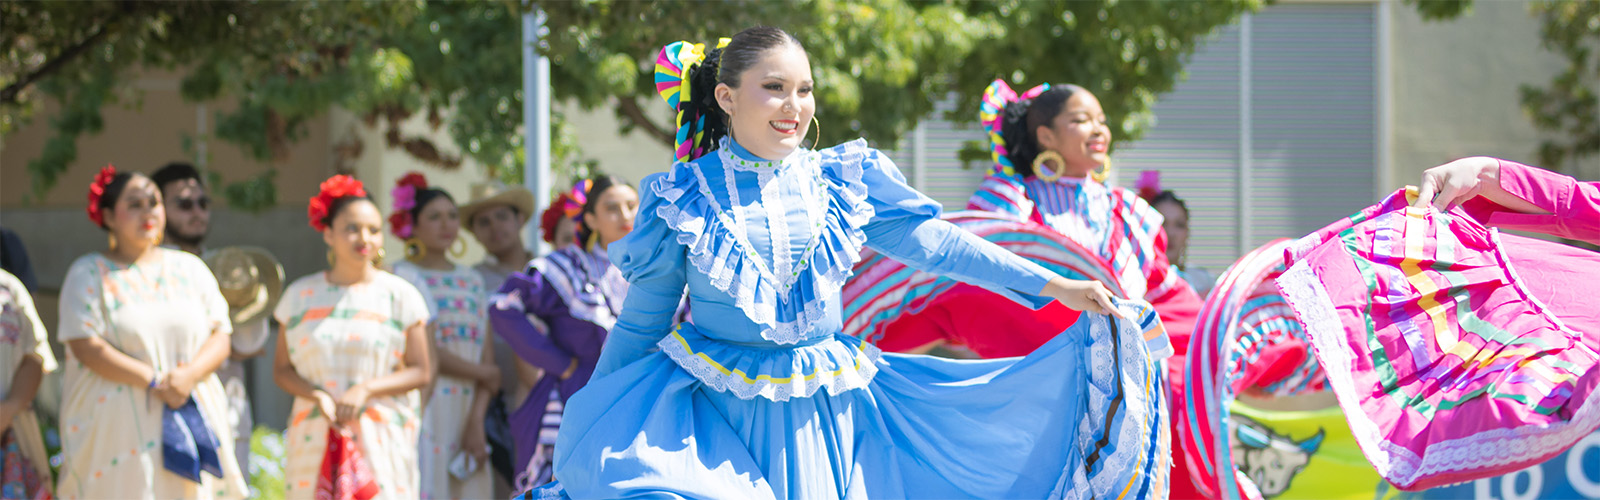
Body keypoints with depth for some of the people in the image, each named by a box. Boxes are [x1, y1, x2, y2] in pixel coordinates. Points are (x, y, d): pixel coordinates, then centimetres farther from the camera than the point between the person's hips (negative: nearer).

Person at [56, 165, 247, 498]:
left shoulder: (190, 269, 15)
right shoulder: (89, 274, 4)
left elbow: (220, 339, 9)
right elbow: (87, 347, -8)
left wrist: (188, 376, -13)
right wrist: (155, 382, -15)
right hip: (119, 430, -3)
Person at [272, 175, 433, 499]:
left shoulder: (399, 296, 5)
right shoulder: (301, 295, 10)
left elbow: (421, 371, 2)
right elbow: (282, 369, 8)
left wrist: (366, 389, -12)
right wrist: (318, 396, -12)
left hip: (382, 441, -1)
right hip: (316, 443, 1)